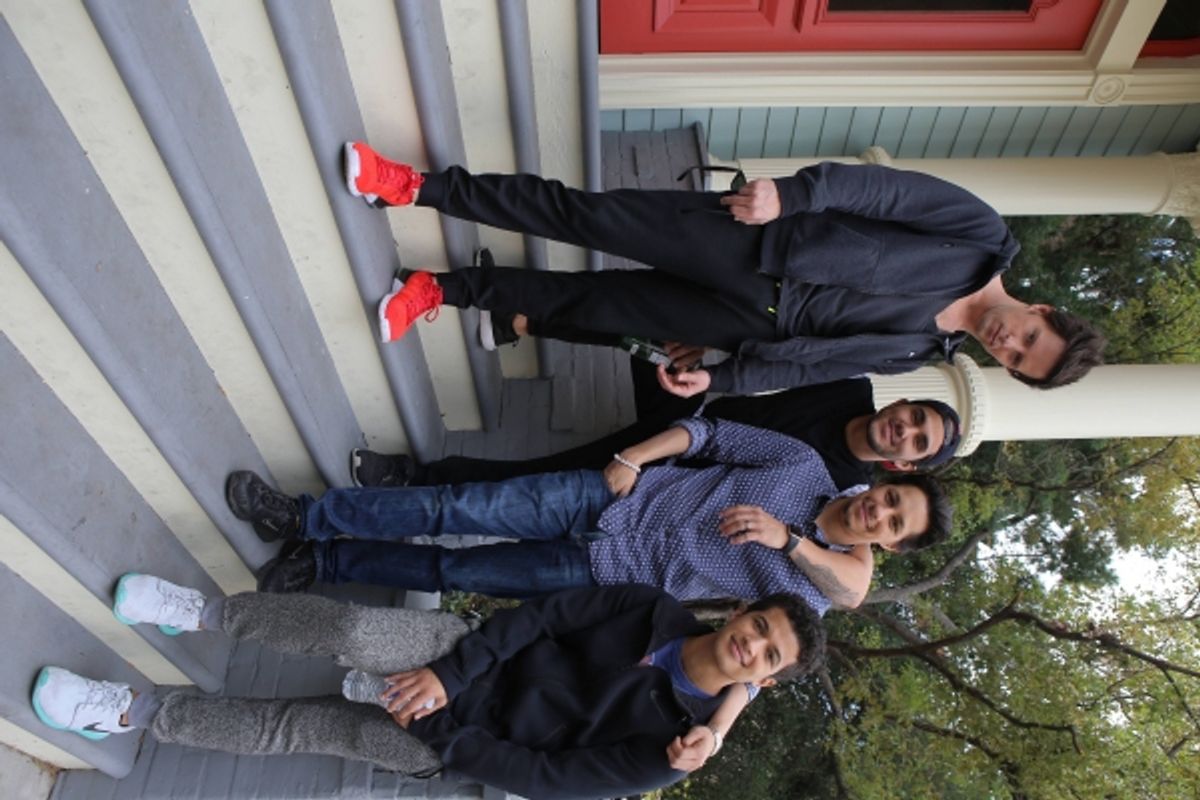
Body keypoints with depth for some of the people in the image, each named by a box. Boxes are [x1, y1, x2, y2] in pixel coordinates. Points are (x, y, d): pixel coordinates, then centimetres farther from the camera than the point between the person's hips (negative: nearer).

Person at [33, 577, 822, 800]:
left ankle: (131, 710, 8)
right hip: (472, 654, 2)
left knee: (303, 725, -9)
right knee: (352, 630, -25)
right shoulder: (658, 611, -5)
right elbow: (549, 613, -8)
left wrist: (445, 732, -16)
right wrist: (448, 672, -17)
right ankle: (207, 612, 0)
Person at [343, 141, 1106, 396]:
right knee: (582, 214, -12)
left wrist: (718, 378, -7)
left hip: (752, 319, 2)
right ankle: (420, 187, -4)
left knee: (595, 311, -3)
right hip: (756, 241, -1)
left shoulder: (919, 351, 9)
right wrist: (793, 193, -24)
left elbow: (804, 359, 3)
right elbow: (879, 189, -7)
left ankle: (441, 289, 11)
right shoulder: (984, 236, 3)